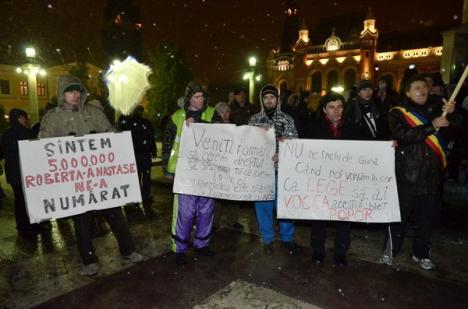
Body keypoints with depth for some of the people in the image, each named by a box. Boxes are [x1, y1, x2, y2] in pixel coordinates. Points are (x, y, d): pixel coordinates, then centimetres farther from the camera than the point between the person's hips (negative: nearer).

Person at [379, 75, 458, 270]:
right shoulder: (398, 113, -1)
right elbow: (402, 135, -18)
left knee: (427, 217, 12)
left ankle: (421, 254, 28)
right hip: (407, 175, -5)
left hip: (431, 174, 5)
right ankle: (389, 250, 20)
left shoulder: (434, 111, 16)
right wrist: (431, 126, -22)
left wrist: (451, 113, -11)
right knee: (400, 215, 4)